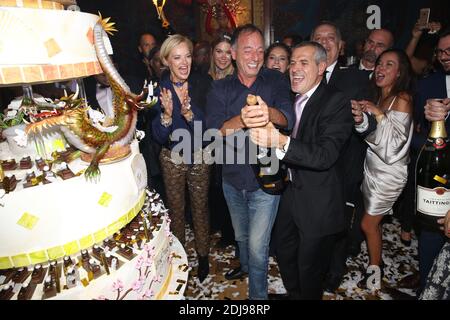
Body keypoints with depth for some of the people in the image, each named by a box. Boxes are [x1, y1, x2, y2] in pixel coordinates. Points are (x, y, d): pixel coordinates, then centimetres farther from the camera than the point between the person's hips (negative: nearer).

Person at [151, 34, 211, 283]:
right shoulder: (159, 89, -11)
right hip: (171, 159, 0)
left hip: (199, 157, 0)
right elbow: (159, 136, -13)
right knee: (175, 208, 16)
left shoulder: (199, 85, -9)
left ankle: (203, 255, 33)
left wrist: (189, 112, -31)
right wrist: (167, 113, -32)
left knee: (200, 207, 12)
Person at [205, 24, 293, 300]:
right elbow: (214, 131, -18)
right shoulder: (220, 88, -4)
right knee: (241, 235, 26)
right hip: (232, 178, 3)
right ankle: (246, 265, 56)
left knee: (257, 246, 3)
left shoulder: (276, 81, -8)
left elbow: (288, 117, -25)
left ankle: (258, 293, 30)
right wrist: (242, 119, -40)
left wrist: (269, 113, -50)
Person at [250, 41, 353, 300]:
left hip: (319, 203, -7)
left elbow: (326, 155, -30)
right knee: (284, 254, 23)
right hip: (290, 192, 7)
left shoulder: (337, 102, -17)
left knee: (310, 269, 11)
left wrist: (280, 142, -41)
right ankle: (293, 294, 48)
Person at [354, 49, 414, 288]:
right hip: (372, 167, 6)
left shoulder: (402, 99, -15)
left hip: (388, 172, -6)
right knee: (373, 221, 16)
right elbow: (372, 135, 8)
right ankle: (376, 261, 36)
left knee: (368, 223, 4)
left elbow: (393, 144, -21)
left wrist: (378, 114, -26)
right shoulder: (378, 96, 6)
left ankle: (374, 268, 27)